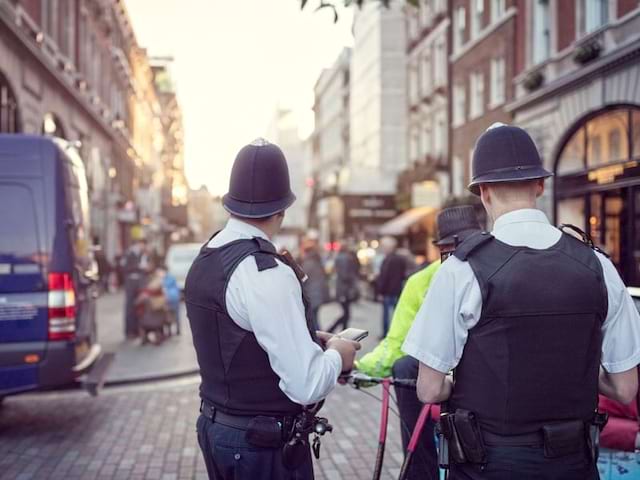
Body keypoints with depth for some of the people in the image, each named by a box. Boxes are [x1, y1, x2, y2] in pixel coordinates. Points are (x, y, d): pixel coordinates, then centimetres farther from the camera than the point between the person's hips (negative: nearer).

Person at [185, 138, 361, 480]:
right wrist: (336, 355, -6)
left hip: (214, 427, 8)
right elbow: (307, 386, -25)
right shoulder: (266, 273, -23)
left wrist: (309, 340, 10)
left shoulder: (203, 262, 3)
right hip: (265, 443, -8)